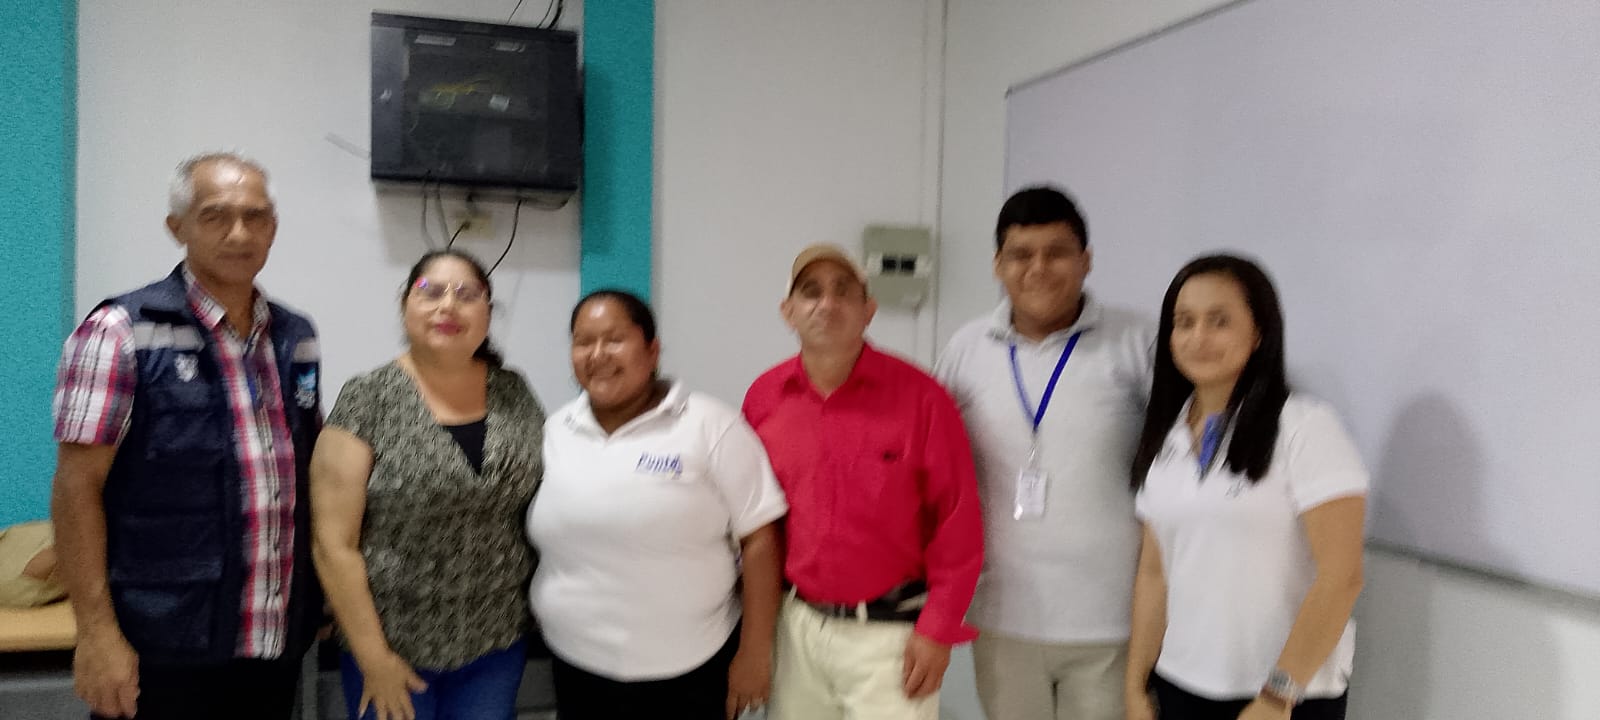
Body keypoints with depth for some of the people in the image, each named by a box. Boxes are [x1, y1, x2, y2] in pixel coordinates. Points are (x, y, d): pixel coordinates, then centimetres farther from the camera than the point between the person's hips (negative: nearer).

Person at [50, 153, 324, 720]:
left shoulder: (296, 337, 8)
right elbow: (77, 487, -10)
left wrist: (322, 595, 12)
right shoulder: (122, 332, -8)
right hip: (164, 650, -5)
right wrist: (97, 631, -14)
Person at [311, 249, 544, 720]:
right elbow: (334, 543, -11)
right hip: (396, 649, -3)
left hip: (498, 646, 3)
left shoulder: (514, 394, 1)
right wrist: (373, 656, -11)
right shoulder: (368, 400, -10)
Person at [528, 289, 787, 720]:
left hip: (691, 671, -3)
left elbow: (758, 539, -9)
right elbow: (532, 539, 14)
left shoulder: (710, 427, -9)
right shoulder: (553, 432, 4)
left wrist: (755, 651, -9)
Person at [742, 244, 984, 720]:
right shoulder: (763, 398, -1)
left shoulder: (921, 398, -11)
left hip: (891, 629, -3)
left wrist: (937, 629, -9)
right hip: (799, 624, 4)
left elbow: (958, 523, -8)